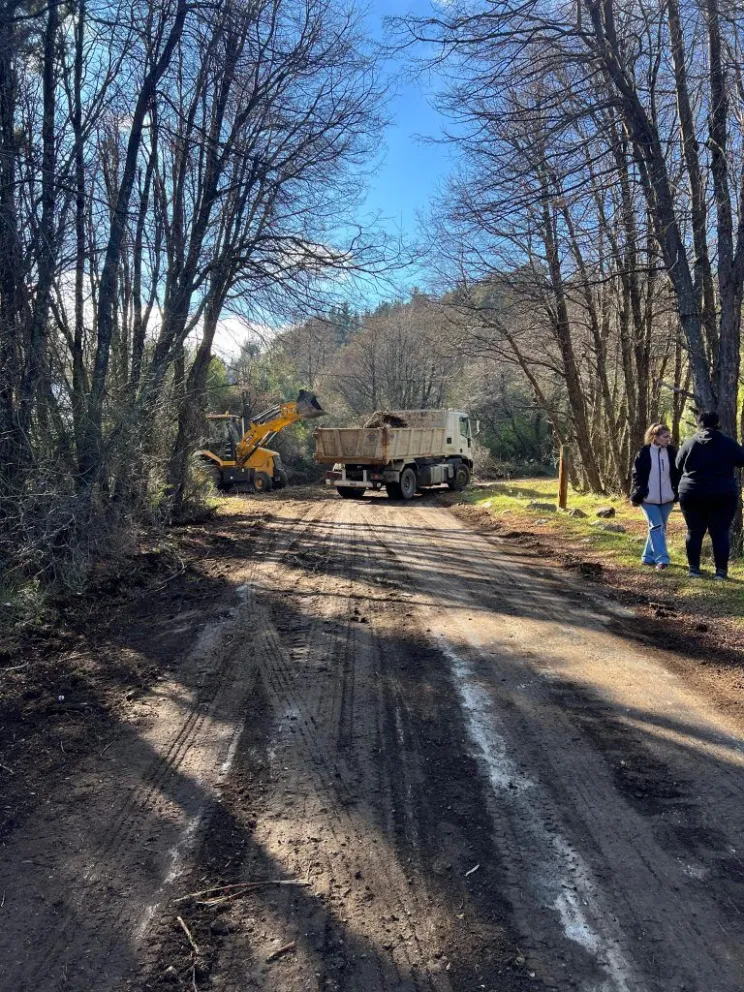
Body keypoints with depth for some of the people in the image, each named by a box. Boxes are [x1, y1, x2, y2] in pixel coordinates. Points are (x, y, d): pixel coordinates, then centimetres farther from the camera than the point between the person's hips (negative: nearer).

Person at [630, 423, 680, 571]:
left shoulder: (672, 452, 2)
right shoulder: (644, 453, -6)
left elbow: (677, 473, 7)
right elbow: (637, 475, -4)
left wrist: (677, 493, 0)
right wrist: (637, 496, -9)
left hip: (666, 498, 4)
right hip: (648, 498, -4)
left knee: (660, 528, 11)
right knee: (656, 527, -10)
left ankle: (648, 557, 23)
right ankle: (661, 559, -11)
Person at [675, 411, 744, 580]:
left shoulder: (689, 443, -2)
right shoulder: (728, 443, -3)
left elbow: (679, 465, 7)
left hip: (692, 494, 1)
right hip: (723, 495, -1)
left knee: (695, 531, 8)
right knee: (720, 532, 3)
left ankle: (693, 568, 11)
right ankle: (721, 571, 1)